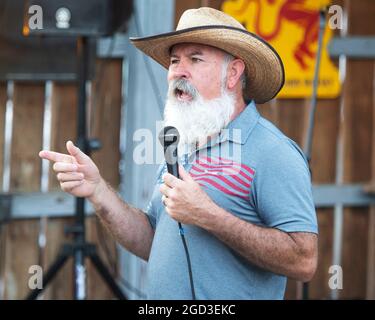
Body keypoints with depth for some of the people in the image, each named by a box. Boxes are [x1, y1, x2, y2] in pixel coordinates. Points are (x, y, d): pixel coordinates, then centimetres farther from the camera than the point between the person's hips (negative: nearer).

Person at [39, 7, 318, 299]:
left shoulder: (272, 152, -17)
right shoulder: (183, 149, 9)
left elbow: (303, 261, -25)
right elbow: (151, 243, 8)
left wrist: (208, 216, -27)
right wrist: (96, 190, -5)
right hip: (161, 301, 7)